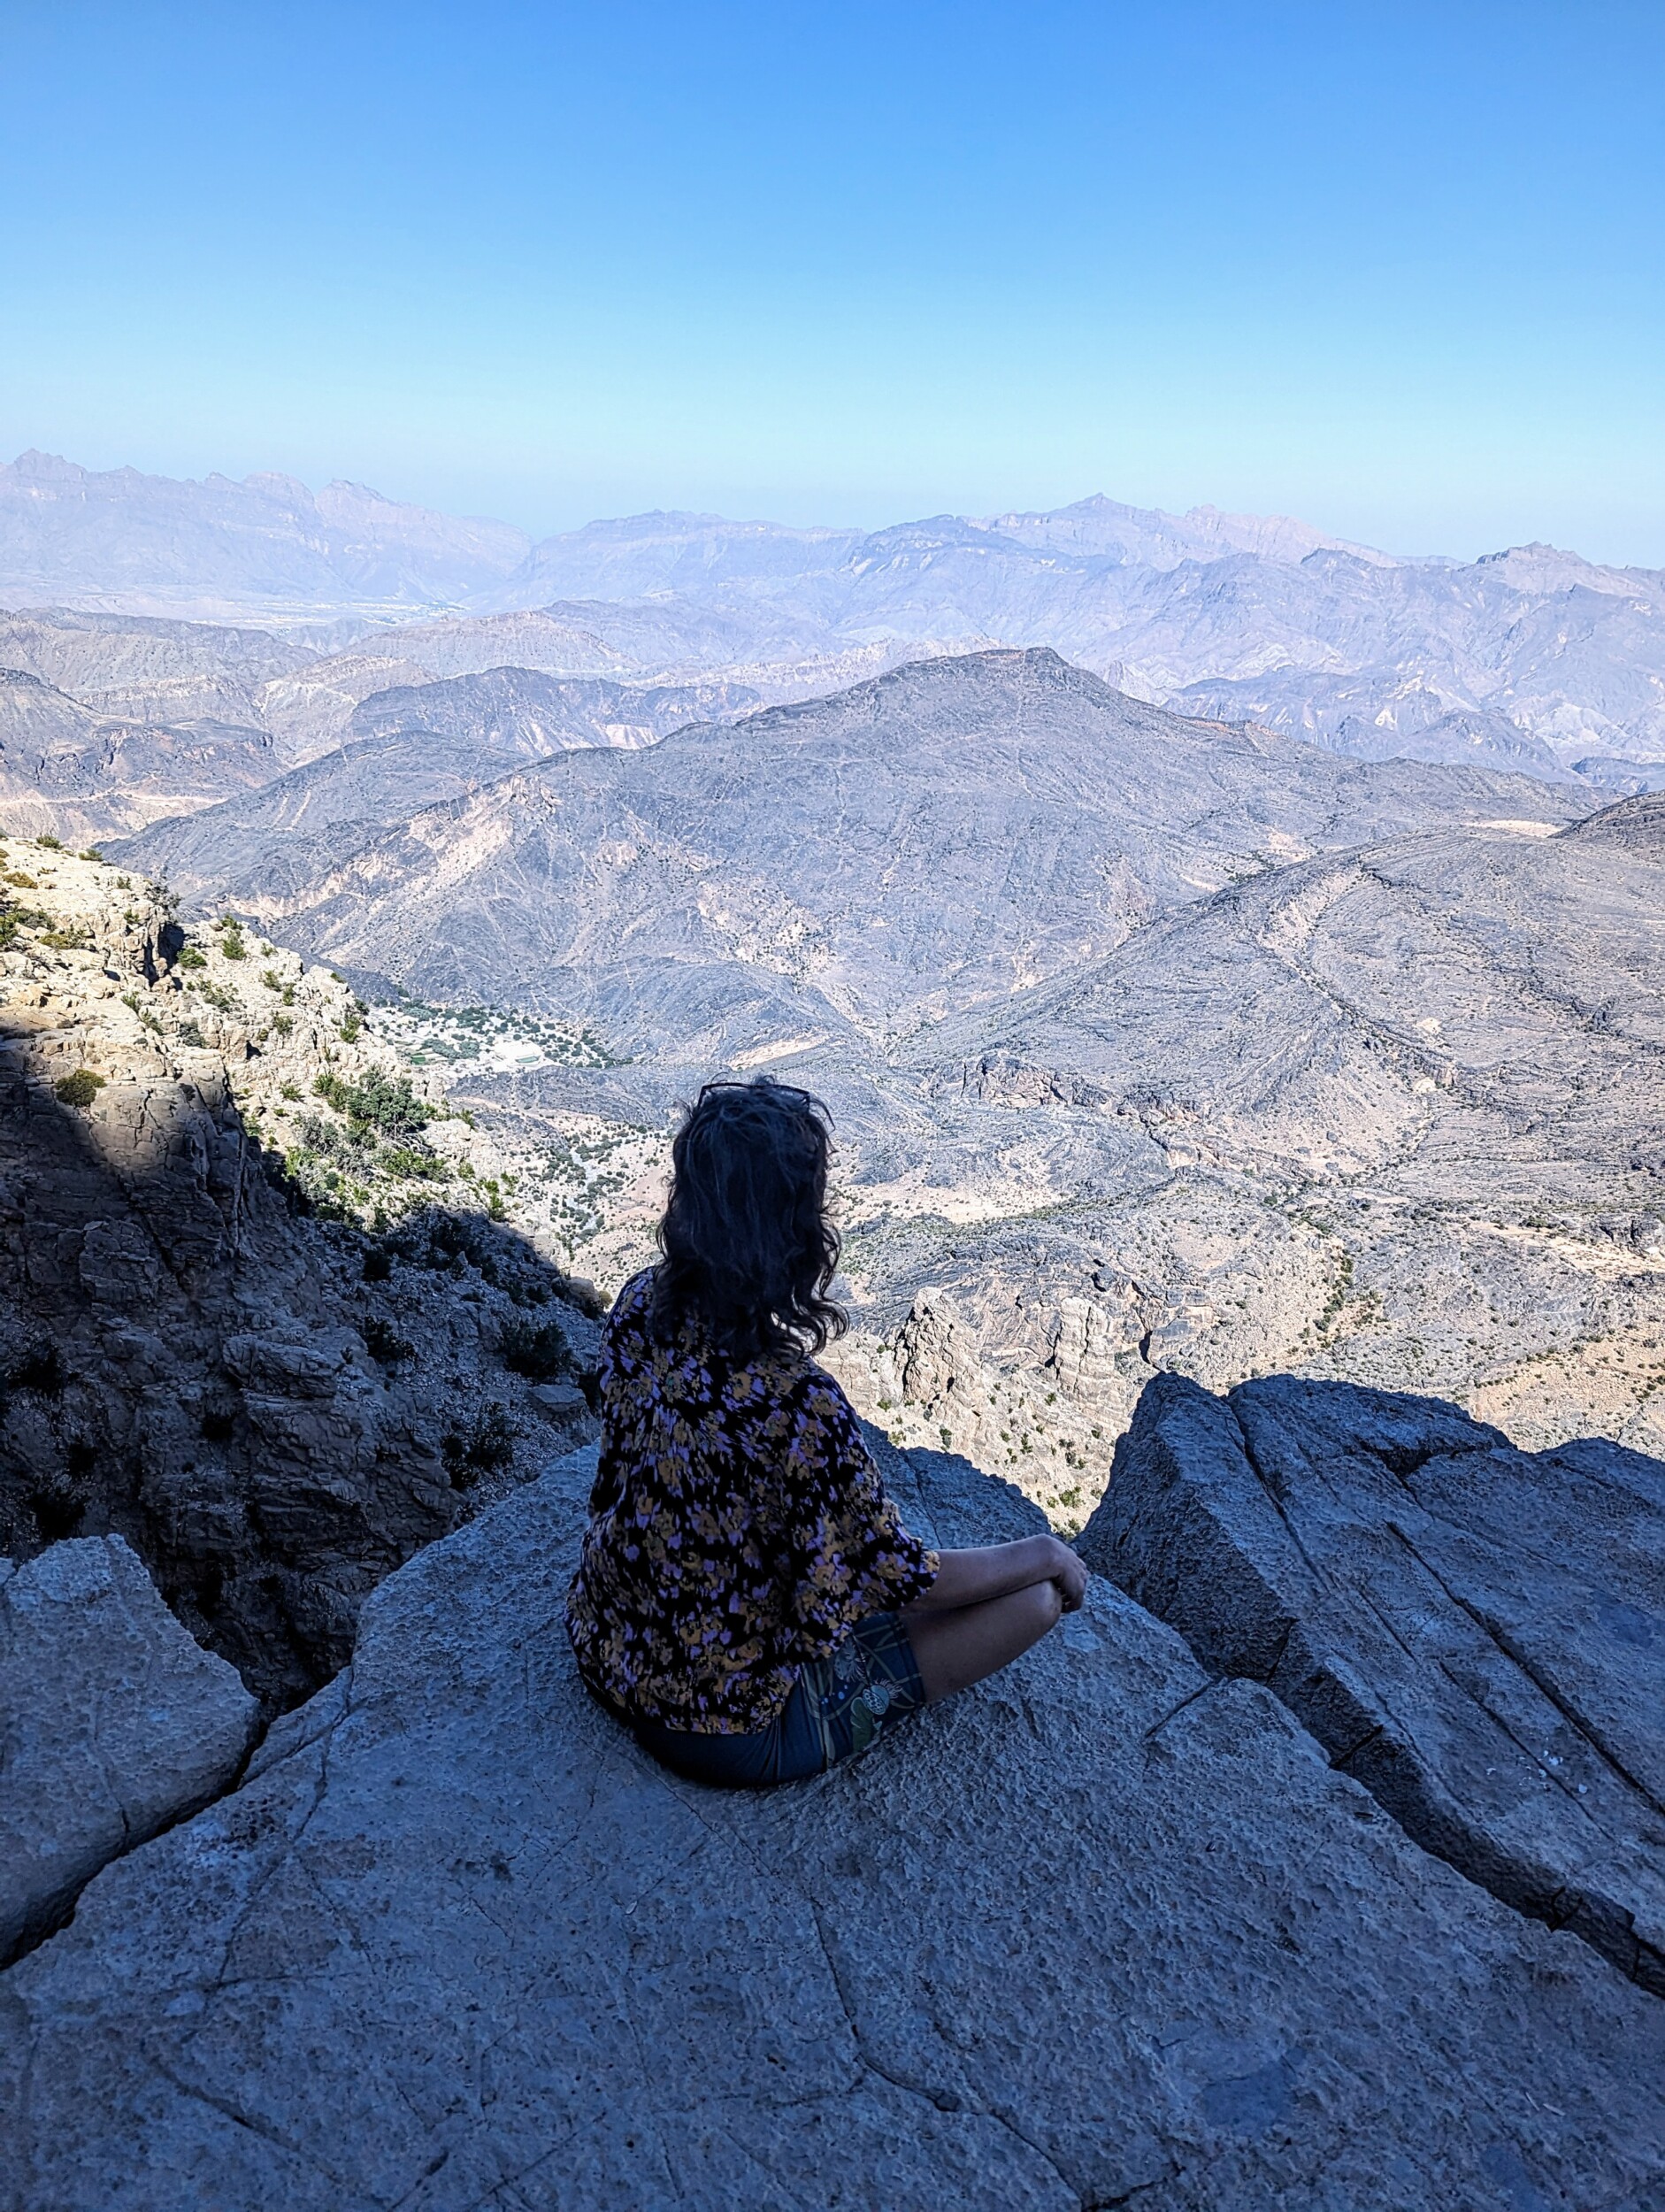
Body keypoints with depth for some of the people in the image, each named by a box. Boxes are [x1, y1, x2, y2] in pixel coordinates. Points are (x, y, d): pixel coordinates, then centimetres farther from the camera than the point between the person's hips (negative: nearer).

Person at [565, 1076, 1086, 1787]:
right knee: (1036, 1597, 3)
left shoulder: (637, 1307, -16)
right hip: (728, 1730, -7)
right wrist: (1042, 1554, -2)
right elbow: (908, 1582, -20)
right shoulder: (799, 1405, -36)